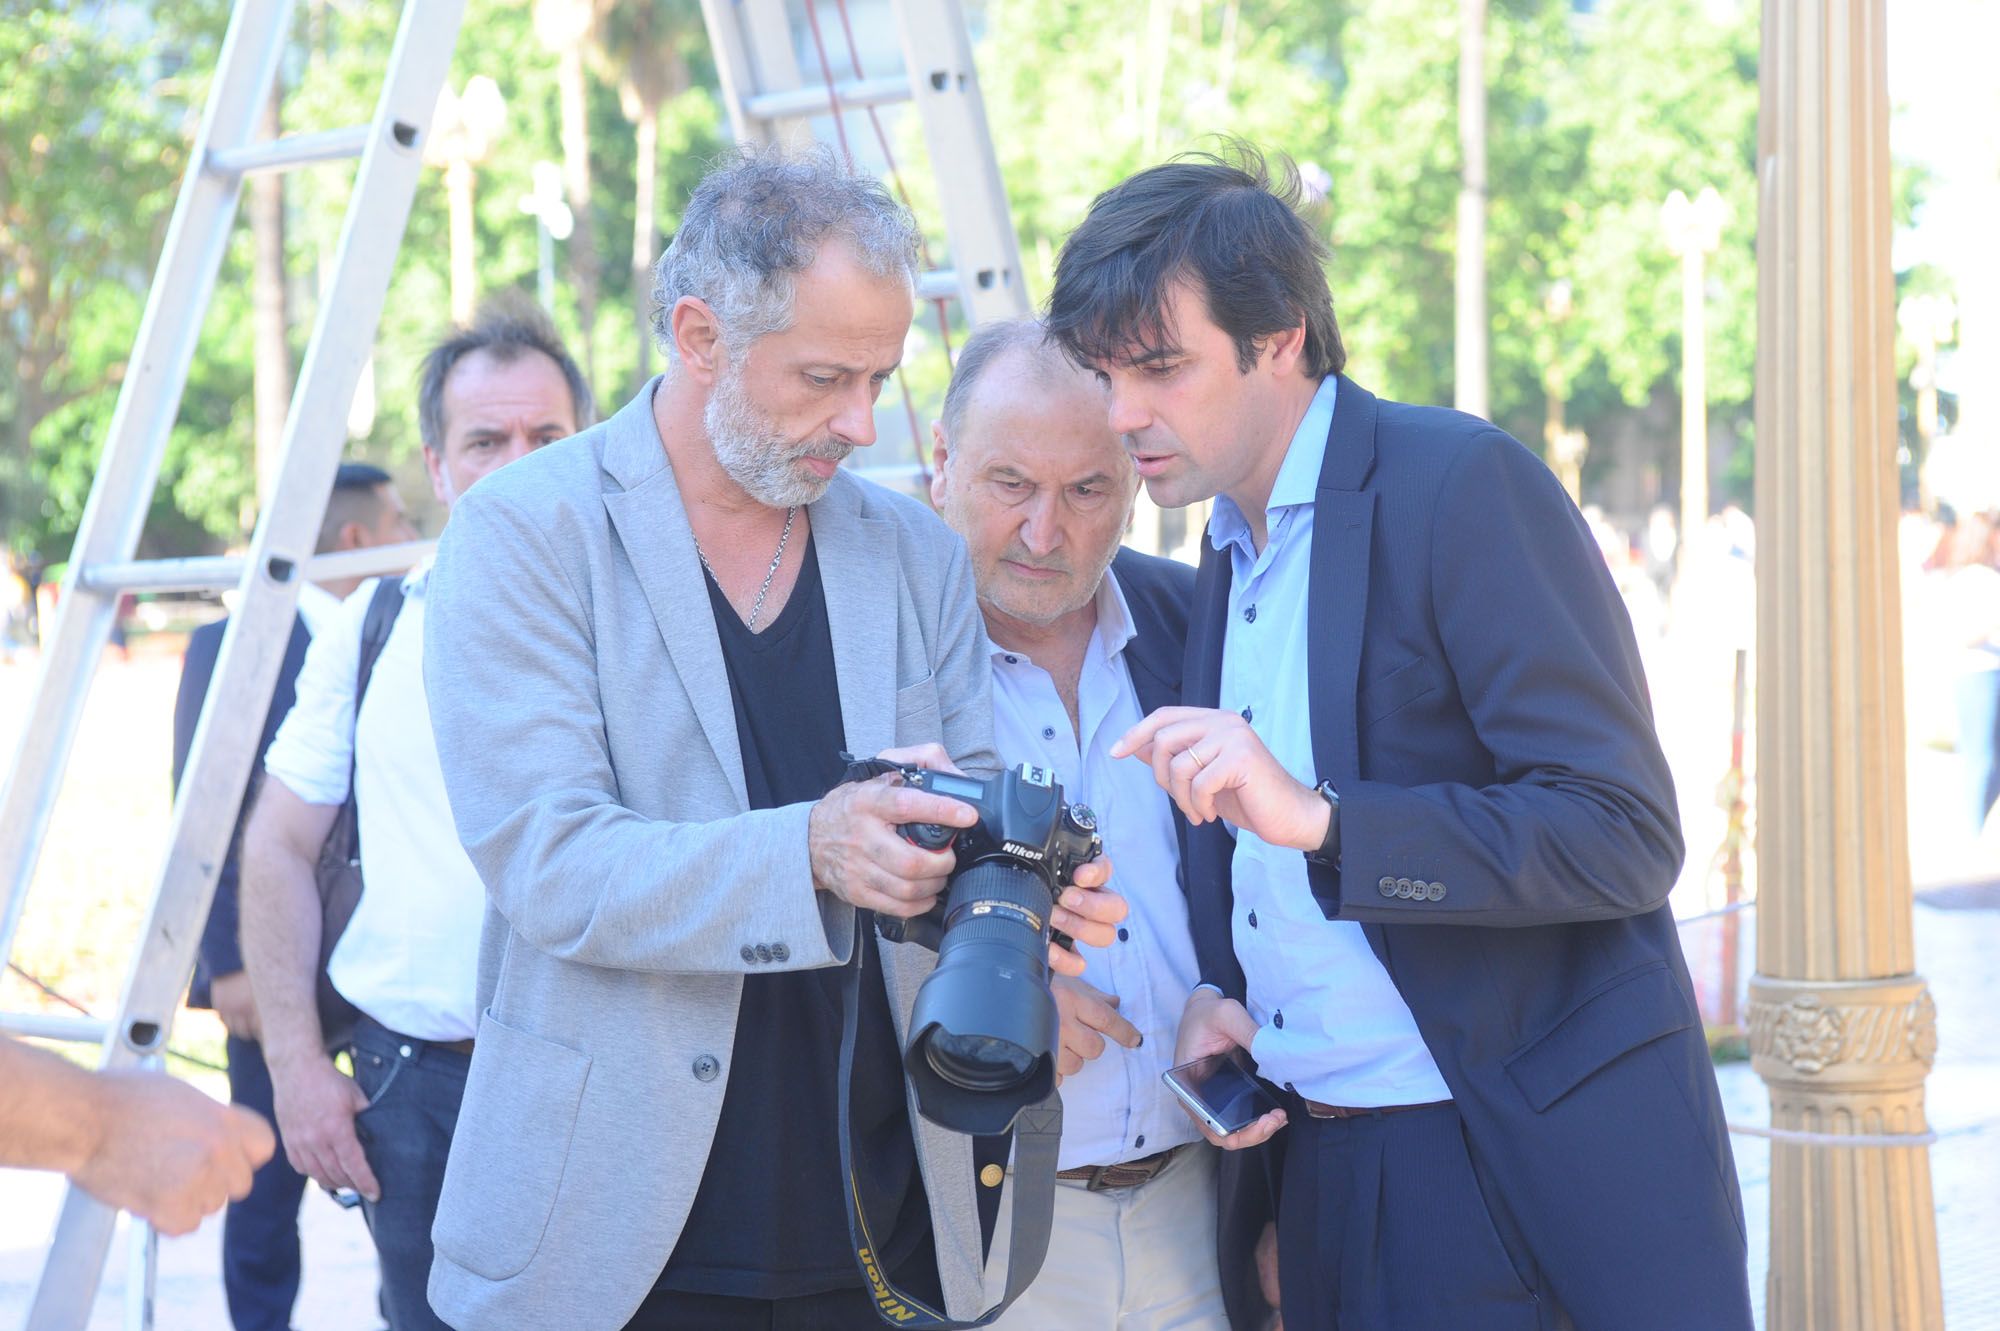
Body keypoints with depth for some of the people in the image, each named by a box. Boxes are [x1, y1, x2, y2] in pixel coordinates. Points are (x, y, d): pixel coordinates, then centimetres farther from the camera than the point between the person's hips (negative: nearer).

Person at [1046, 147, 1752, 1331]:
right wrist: (1214, 995, 1)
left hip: (1549, 1175, -7)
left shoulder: (1465, 486, -12)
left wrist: (1317, 819, -27)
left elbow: (1627, 838, -18)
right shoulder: (1226, 559, 13)